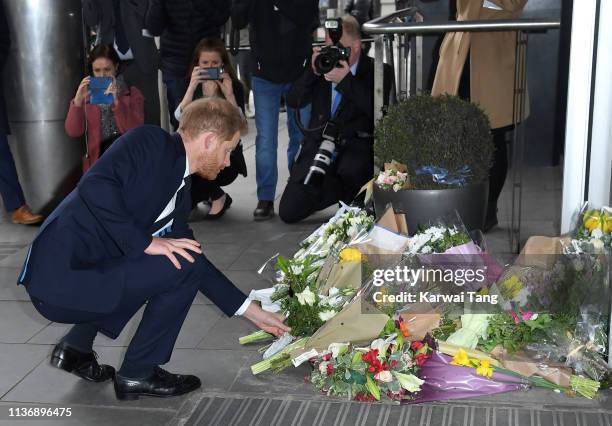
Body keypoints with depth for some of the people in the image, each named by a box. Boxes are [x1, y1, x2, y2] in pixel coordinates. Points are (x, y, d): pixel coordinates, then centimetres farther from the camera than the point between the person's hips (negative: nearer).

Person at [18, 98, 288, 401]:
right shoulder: (150, 142, -9)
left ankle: (76, 347, 21)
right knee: (183, 266, -13)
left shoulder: (179, 192, 14)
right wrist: (146, 242, -21)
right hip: (59, 276, -9)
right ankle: (137, 374, 3)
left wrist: (251, 311, 20)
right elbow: (95, 186, -24)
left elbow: (194, 260, 19)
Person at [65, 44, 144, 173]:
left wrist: (117, 102, -18)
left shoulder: (132, 93, 8)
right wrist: (77, 101, -12)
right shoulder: (87, 95, 12)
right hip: (100, 155, 2)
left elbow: (135, 130, -7)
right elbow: (73, 132, 0)